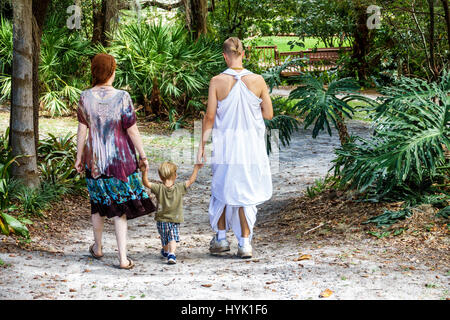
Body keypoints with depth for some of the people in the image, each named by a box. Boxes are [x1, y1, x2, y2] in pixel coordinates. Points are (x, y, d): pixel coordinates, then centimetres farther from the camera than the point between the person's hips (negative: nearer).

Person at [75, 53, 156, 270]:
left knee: (99, 203, 19)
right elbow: (132, 131, -10)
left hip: (95, 160, 3)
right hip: (121, 159, -3)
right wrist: (143, 156, 0)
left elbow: (82, 131, 0)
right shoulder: (122, 98, -13)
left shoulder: (85, 98, -5)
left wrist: (79, 157, 10)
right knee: (120, 207, 3)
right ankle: (123, 258, 1)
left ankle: (97, 248, 36)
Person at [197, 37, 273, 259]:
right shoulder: (257, 81, -7)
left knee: (221, 189, 17)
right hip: (251, 146, 1)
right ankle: (245, 243, 9)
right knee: (246, 193, 9)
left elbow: (209, 118, -6)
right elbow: (269, 114, 0)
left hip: (225, 144, 0)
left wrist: (202, 144, 3)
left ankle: (221, 238, 26)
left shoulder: (217, 82, -10)